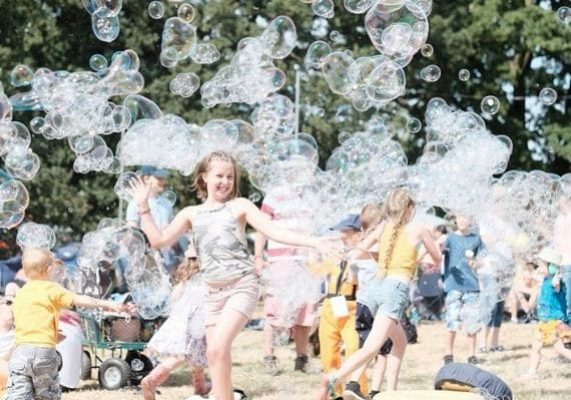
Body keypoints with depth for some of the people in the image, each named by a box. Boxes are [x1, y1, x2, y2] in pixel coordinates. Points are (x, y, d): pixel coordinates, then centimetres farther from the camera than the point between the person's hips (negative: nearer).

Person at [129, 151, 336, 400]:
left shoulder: (240, 206, 2)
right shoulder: (191, 214, 12)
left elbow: (274, 232, -5)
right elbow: (159, 240, 9)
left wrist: (313, 242, -16)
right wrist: (144, 208, 4)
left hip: (241, 287, -5)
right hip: (213, 293, 5)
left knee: (217, 348, -20)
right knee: (216, 355, 4)